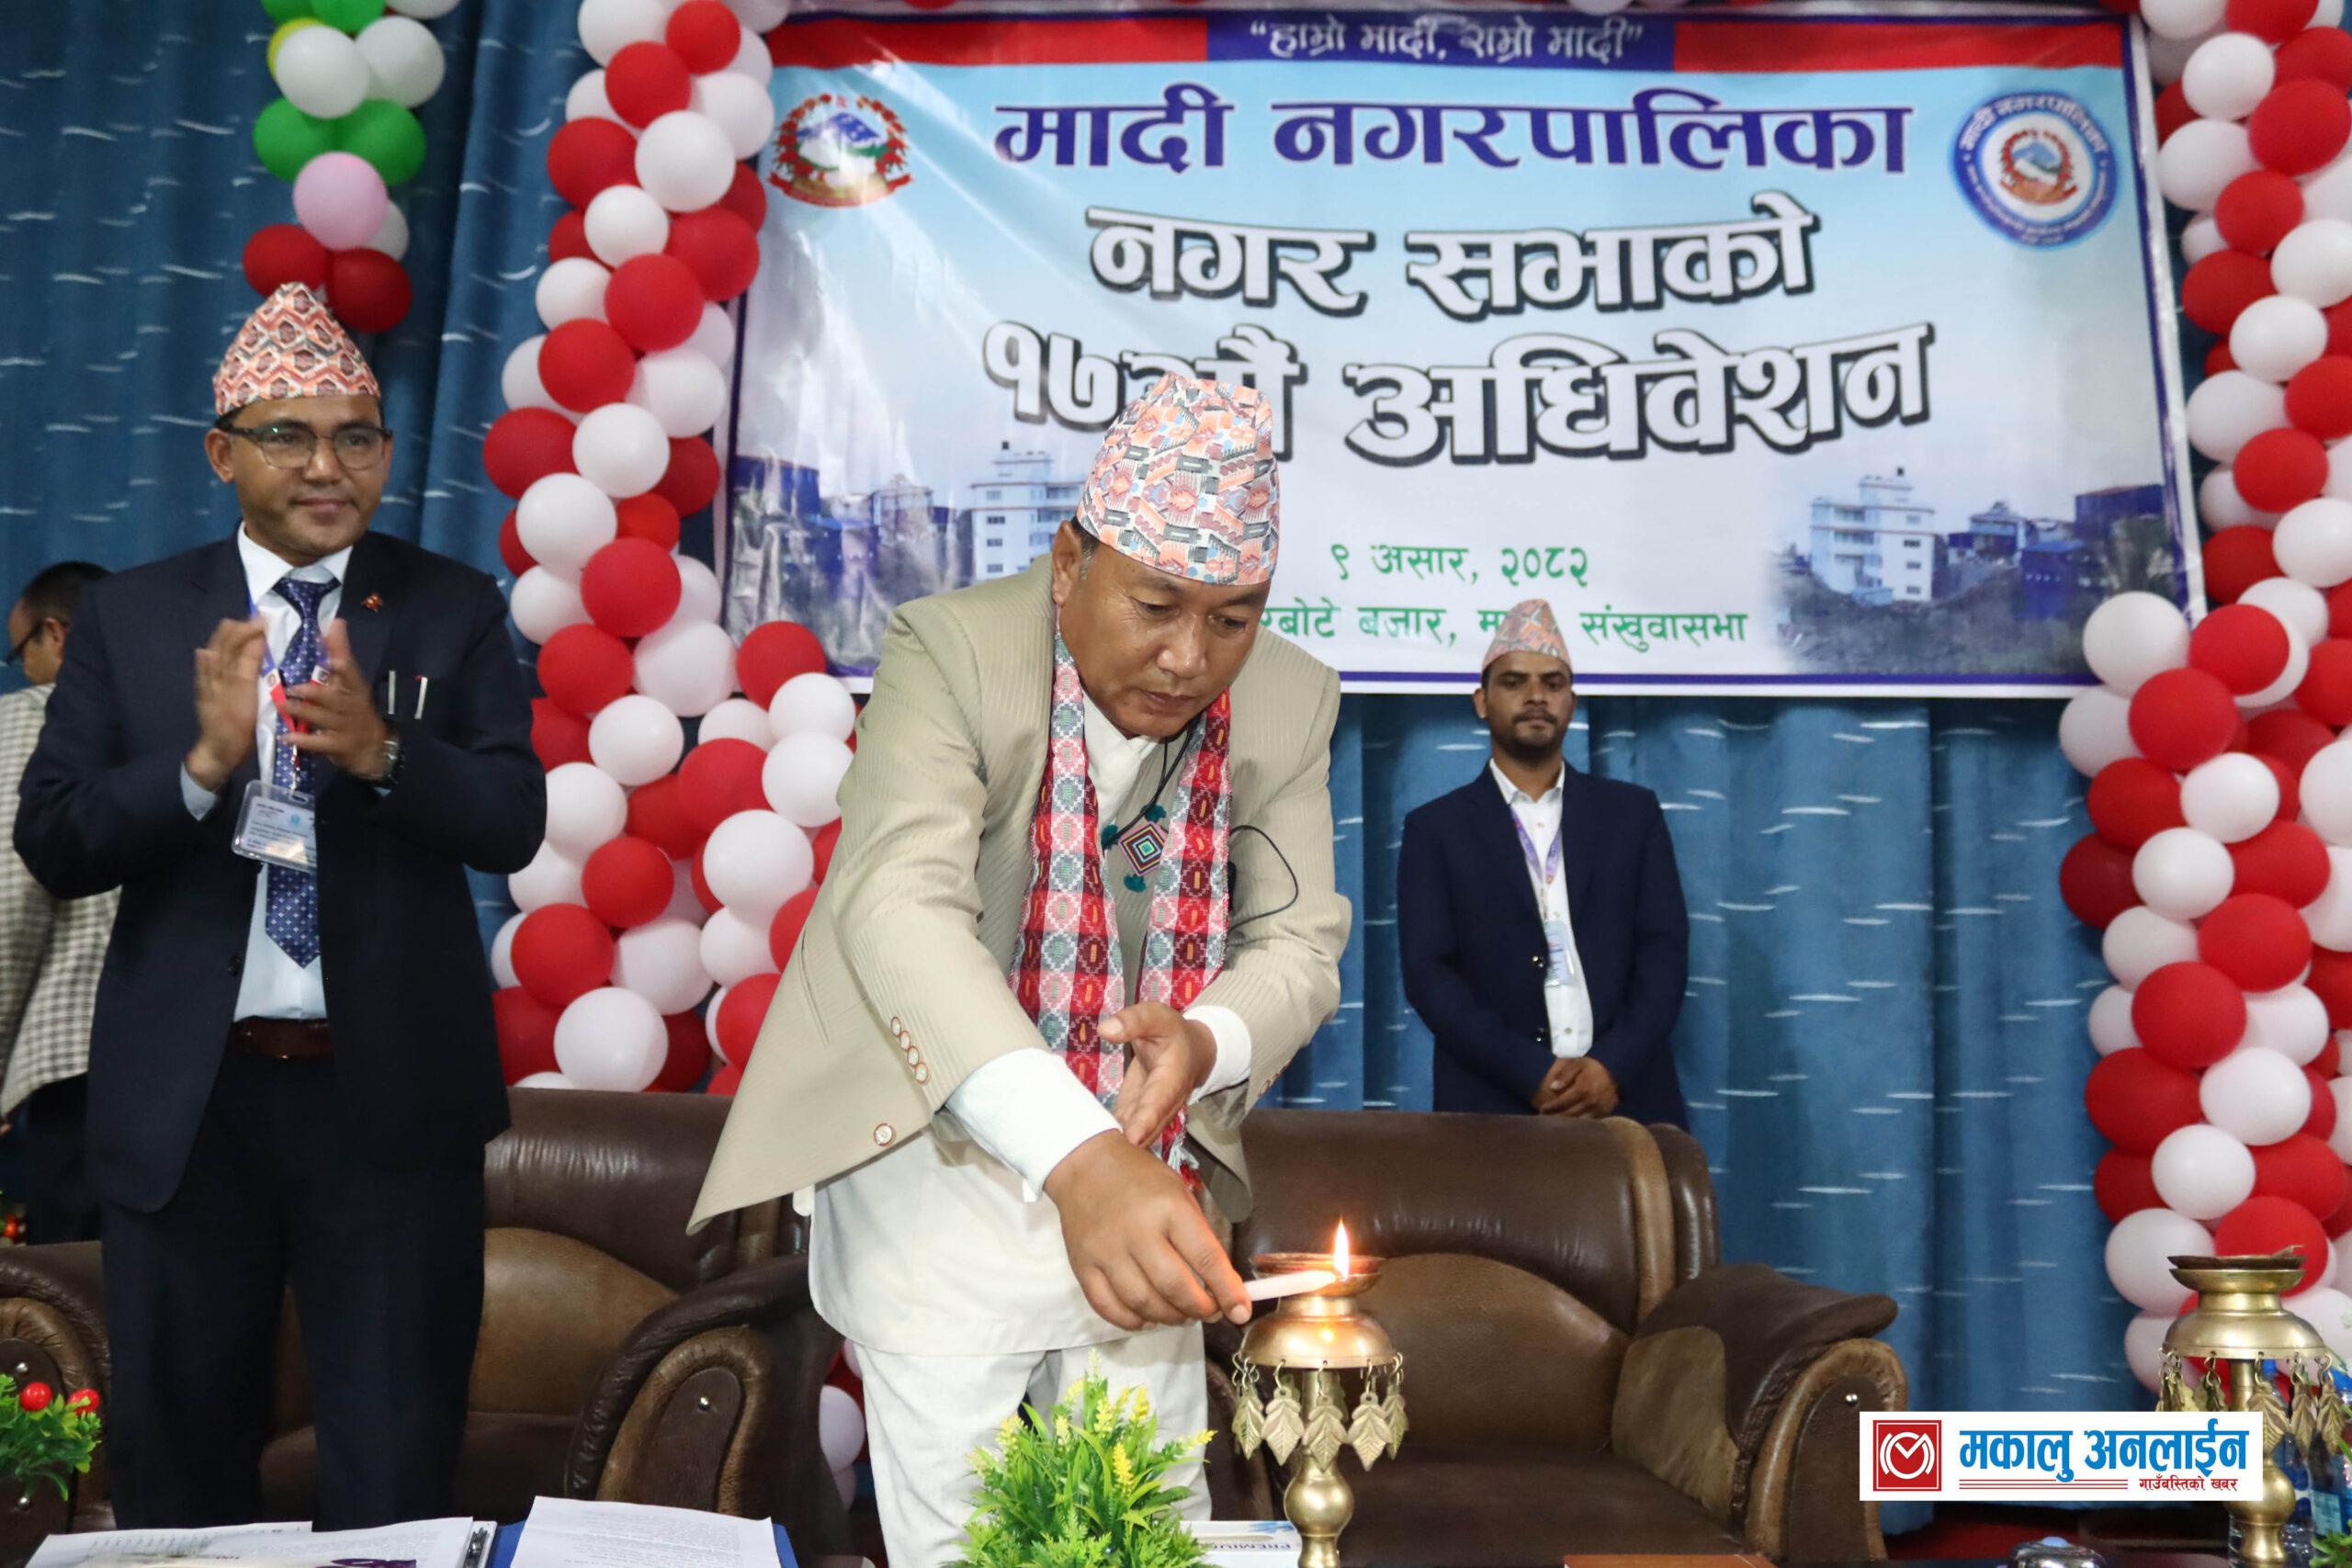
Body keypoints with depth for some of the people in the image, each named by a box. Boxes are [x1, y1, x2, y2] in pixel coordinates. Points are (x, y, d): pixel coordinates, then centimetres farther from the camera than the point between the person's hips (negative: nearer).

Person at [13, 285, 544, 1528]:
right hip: (183, 1099, 2)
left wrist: (381, 750, -27)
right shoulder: (132, 616, 5)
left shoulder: (455, 610, 1)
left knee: (399, 1472, 7)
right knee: (177, 1460, 17)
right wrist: (202, 762, -20)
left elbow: (513, 822, -8)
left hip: (391, 1095, -1)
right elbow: (51, 842, -2)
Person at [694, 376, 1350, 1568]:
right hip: (943, 1169, -3)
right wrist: (1074, 1158, -44)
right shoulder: (950, 651, -17)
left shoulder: (1293, 701, -2)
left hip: (1141, 1184, 4)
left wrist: (1207, 1042, -25)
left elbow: (1302, 942, 0)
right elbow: (899, 902, -31)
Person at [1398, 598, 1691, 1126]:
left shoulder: (1632, 811, 9)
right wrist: (1532, 1074, -15)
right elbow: (1428, 971, -4)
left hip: (1629, 1099, 2)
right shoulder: (1435, 828, 4)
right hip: (1493, 1105, -1)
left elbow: (1665, 948, 3)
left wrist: (1614, 1066, -12)